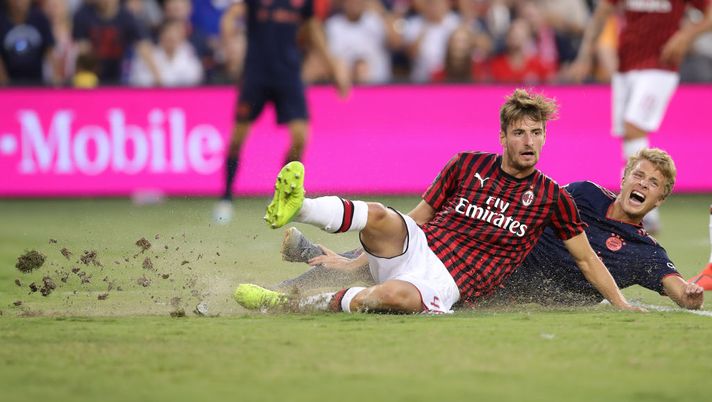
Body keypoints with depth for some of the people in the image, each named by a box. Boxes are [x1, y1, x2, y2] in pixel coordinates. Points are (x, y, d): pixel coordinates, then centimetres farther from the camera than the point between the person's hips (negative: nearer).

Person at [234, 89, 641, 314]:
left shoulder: (552, 198, 7)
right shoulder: (467, 165, 11)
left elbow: (587, 259, 16)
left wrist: (623, 305, 6)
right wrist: (356, 258, 14)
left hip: (448, 283, -2)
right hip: (414, 248, 2)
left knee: (399, 296, -40)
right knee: (381, 217, -35)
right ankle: (295, 207, -48)